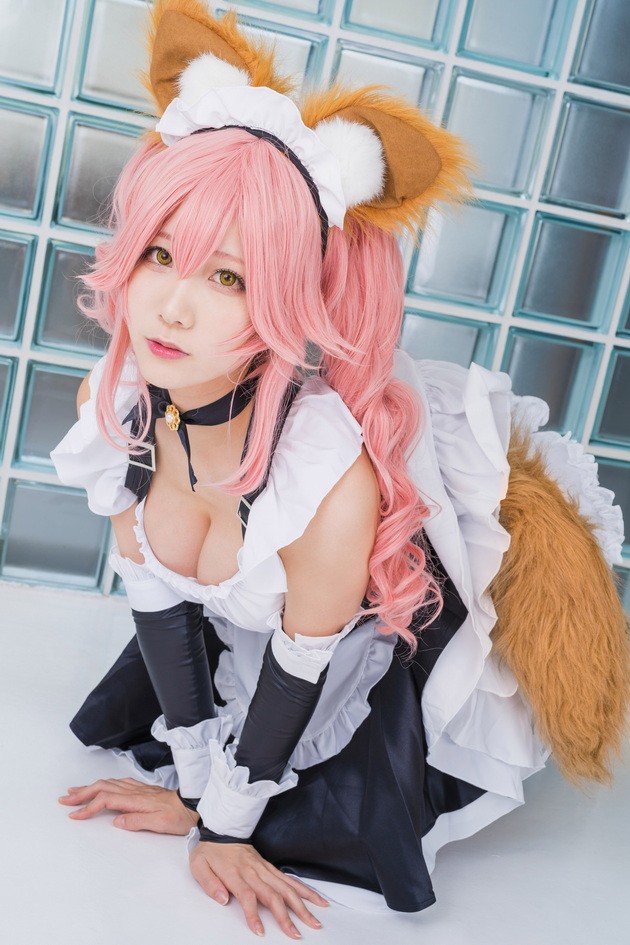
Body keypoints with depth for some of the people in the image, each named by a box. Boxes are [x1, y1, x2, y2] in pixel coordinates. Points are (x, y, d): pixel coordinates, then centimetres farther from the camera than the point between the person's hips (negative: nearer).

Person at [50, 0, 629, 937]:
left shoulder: (334, 477, -42)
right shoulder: (113, 403, -23)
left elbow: (303, 666, -24)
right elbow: (156, 594, -10)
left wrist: (223, 817, -9)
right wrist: (196, 788, -3)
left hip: (404, 634, -5)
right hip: (248, 626, 6)